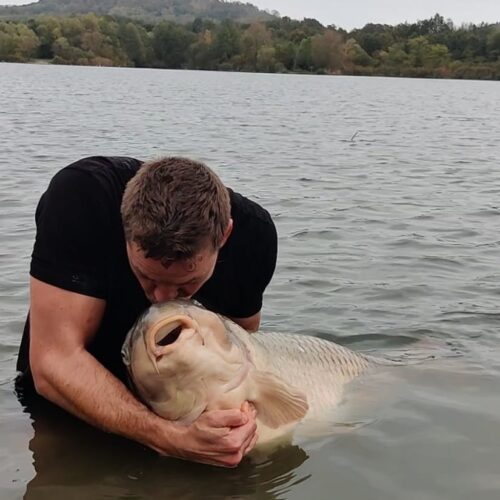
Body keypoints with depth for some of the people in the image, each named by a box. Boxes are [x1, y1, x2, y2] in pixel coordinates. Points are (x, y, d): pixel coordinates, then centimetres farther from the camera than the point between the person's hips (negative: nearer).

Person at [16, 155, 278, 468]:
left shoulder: (253, 233, -20)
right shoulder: (80, 198, -31)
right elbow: (54, 360, -34)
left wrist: (239, 409, -26)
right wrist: (174, 439, -44)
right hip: (69, 407, -1)